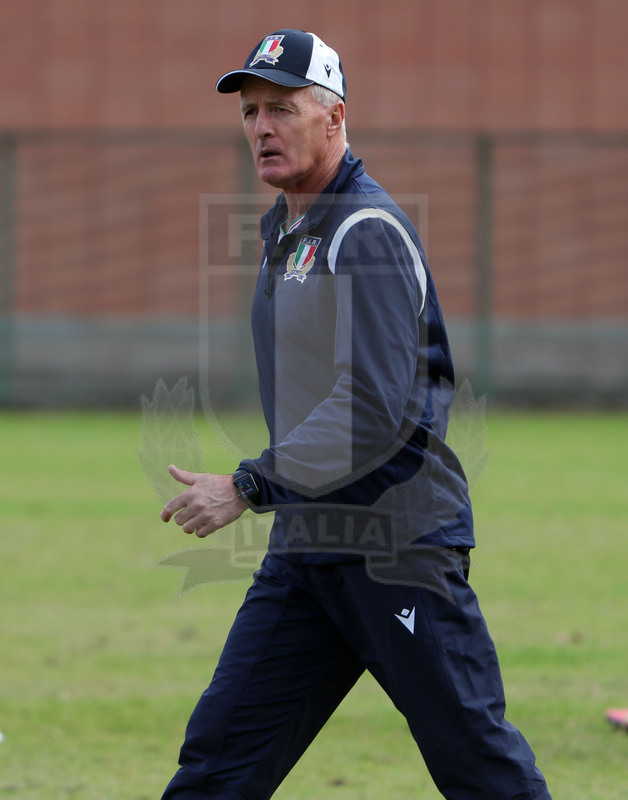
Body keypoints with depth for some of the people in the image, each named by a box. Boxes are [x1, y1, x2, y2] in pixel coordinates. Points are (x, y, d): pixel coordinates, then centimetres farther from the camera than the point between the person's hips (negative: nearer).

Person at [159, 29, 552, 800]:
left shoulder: (368, 233, -13)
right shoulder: (282, 232, 16)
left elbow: (375, 412, -22)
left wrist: (247, 488, -21)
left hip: (400, 544, -9)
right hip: (304, 545, 9)